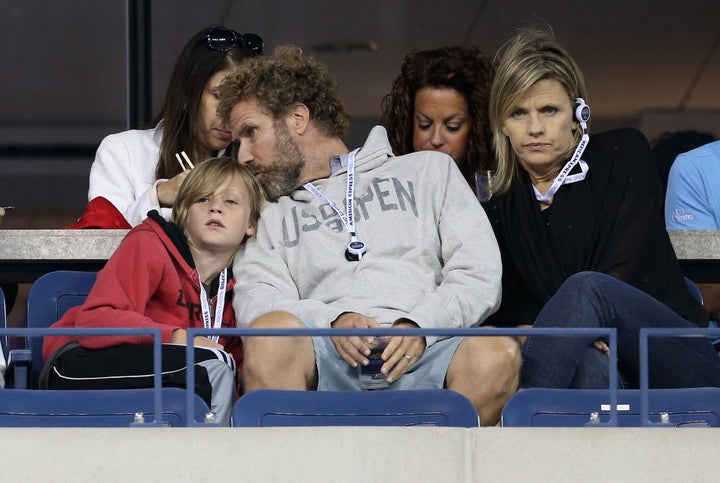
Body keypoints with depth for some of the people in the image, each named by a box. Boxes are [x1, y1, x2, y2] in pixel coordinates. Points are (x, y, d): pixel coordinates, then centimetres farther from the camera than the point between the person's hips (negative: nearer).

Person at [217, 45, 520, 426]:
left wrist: (420, 325, -7)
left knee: (496, 354, -35)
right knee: (272, 334, -36)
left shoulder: (428, 171, 27)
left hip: (421, 356, 0)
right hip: (327, 361, 0)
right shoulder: (270, 217, 30)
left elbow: (480, 274, 13)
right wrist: (333, 320, -11)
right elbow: (255, 302, 10)